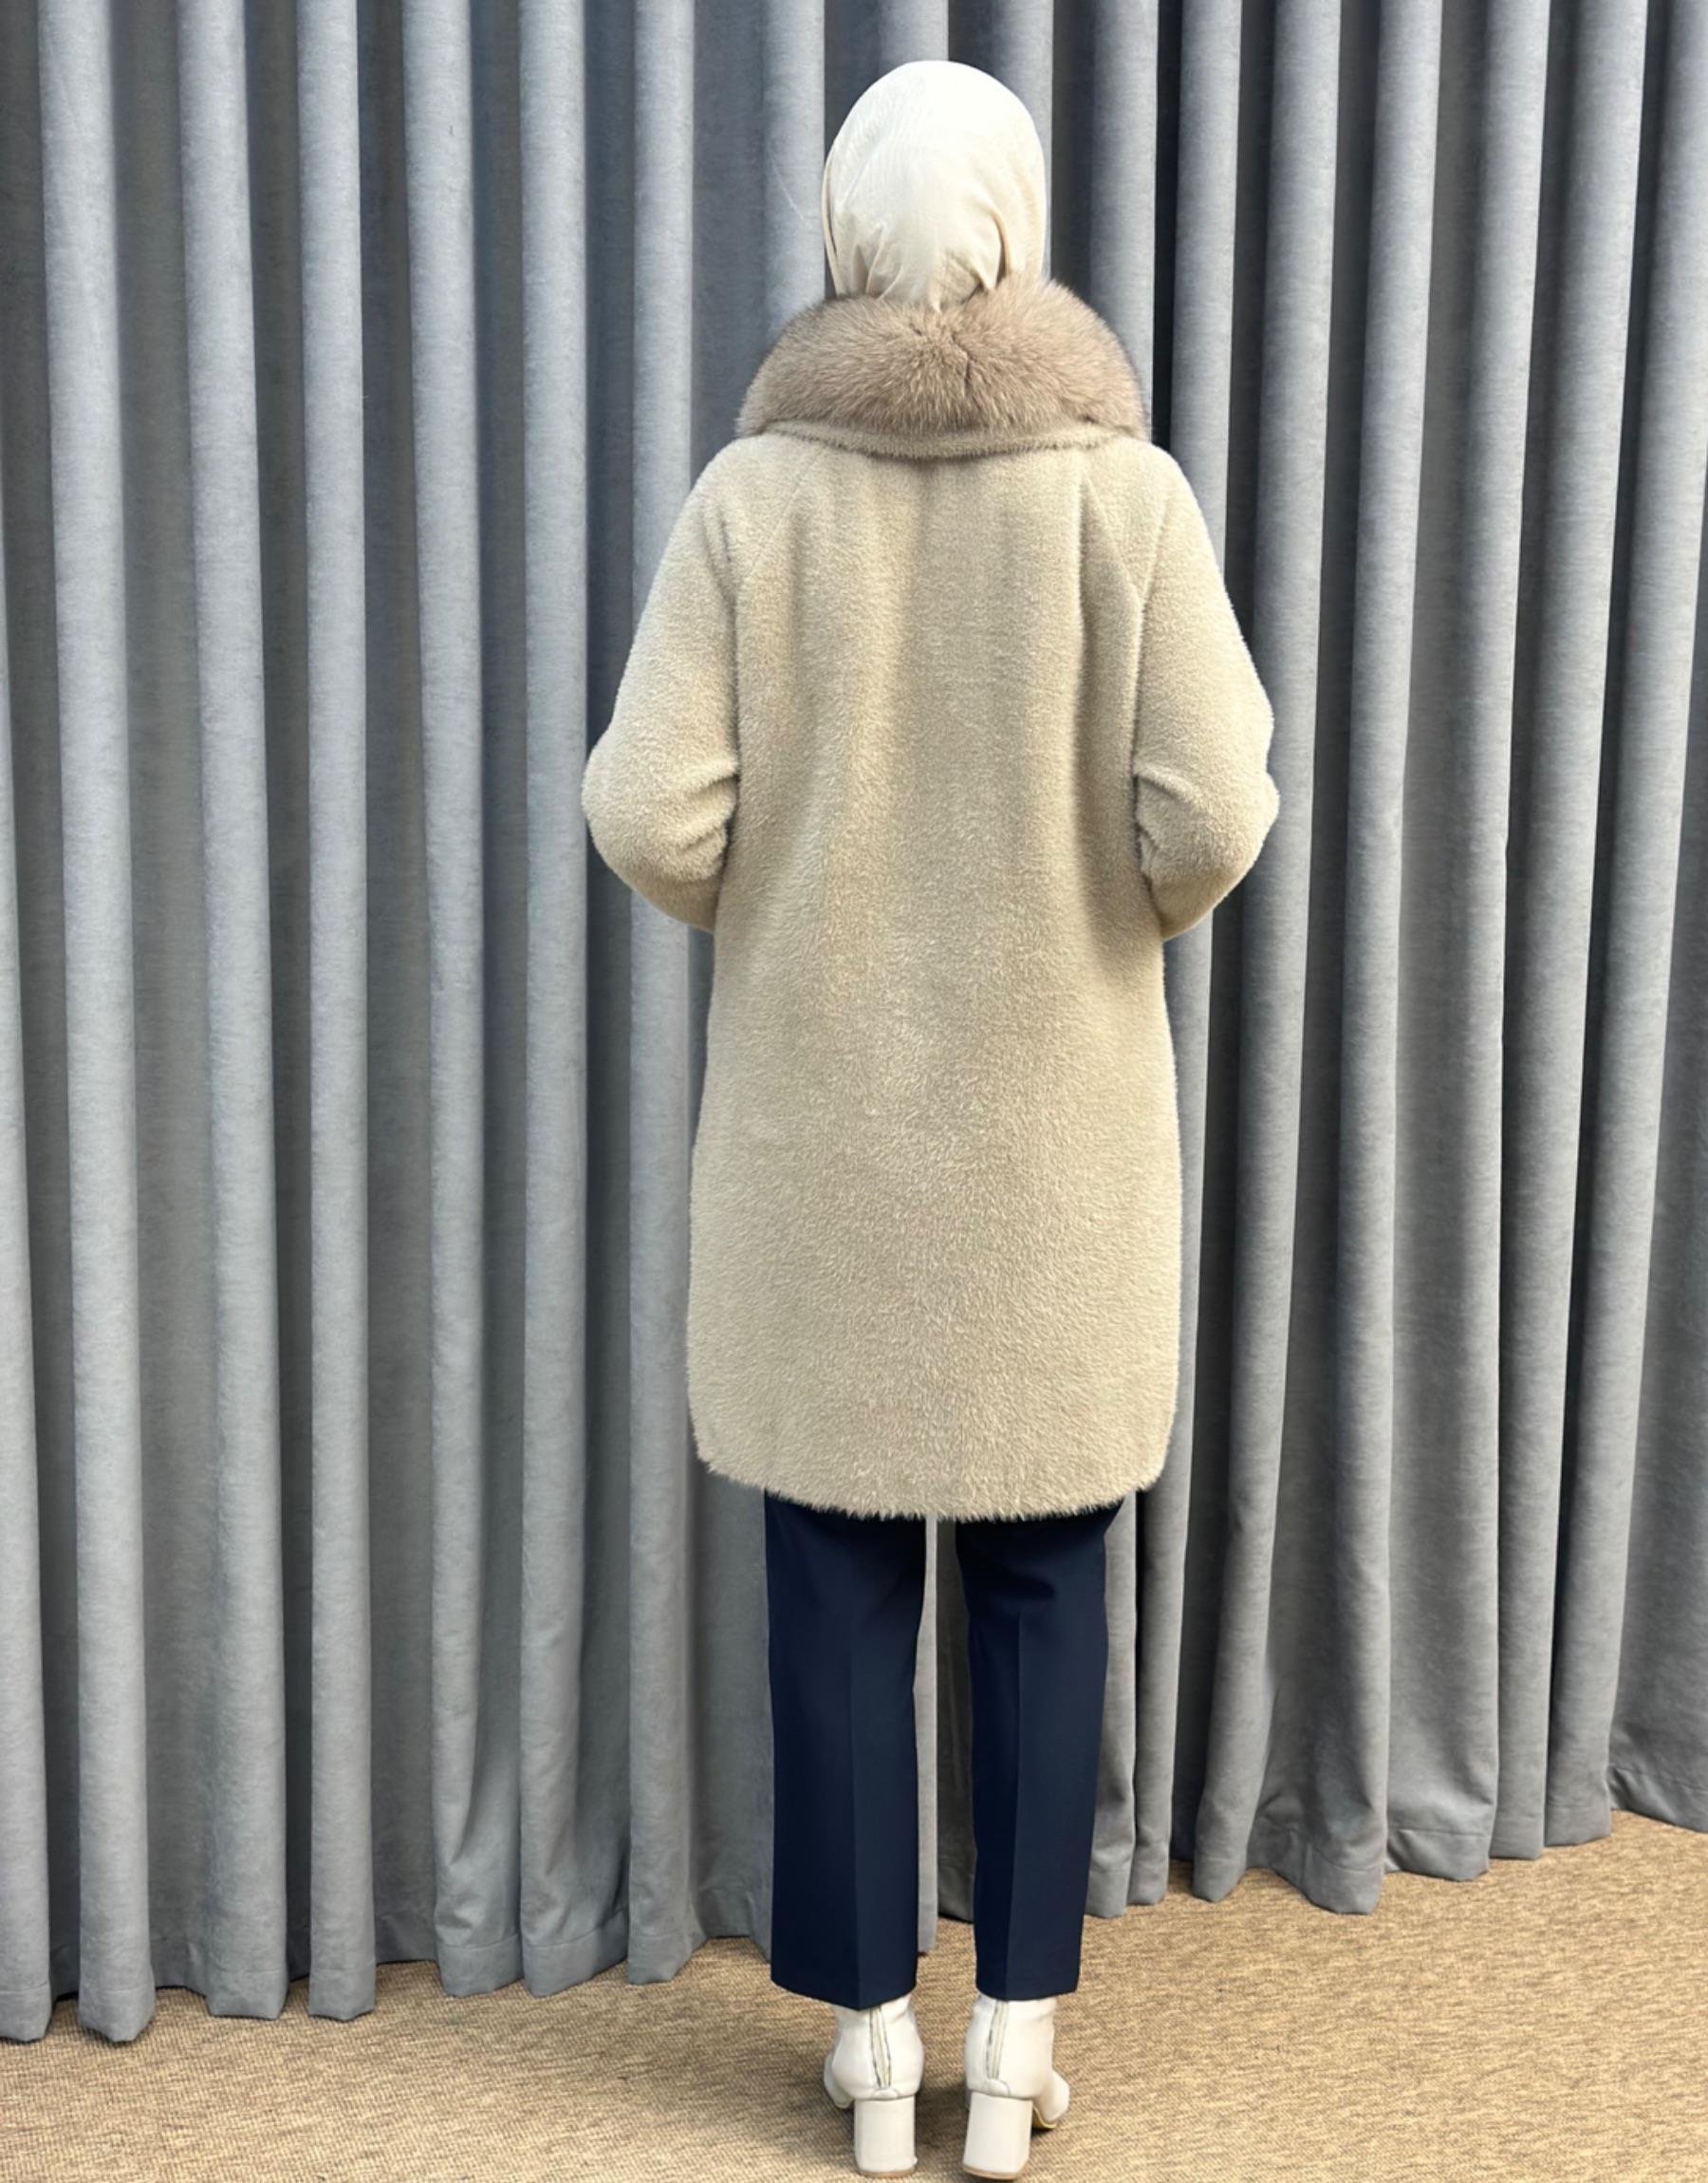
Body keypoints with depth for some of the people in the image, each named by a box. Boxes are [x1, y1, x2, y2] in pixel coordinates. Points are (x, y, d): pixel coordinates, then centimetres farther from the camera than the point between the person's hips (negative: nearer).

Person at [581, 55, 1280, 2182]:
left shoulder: (752, 492, -7)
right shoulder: (1127, 489, -8)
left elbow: (650, 820, -13)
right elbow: (1209, 822, -15)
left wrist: (765, 910, 9)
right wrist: (1119, 905, 7)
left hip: (818, 1133, 0)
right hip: (1057, 1134, 0)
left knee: (837, 1589, 11)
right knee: (1042, 1586, 13)